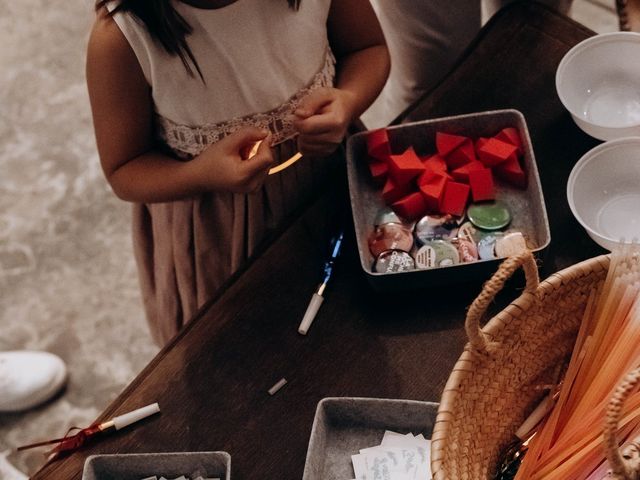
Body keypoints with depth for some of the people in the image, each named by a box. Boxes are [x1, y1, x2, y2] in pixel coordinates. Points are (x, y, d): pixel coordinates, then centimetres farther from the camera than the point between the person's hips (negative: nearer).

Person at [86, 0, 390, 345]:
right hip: (213, 232, -2)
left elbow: (369, 48, -3)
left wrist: (349, 101, -27)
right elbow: (123, 174, -15)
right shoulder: (120, 39, -30)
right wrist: (204, 174, -36)